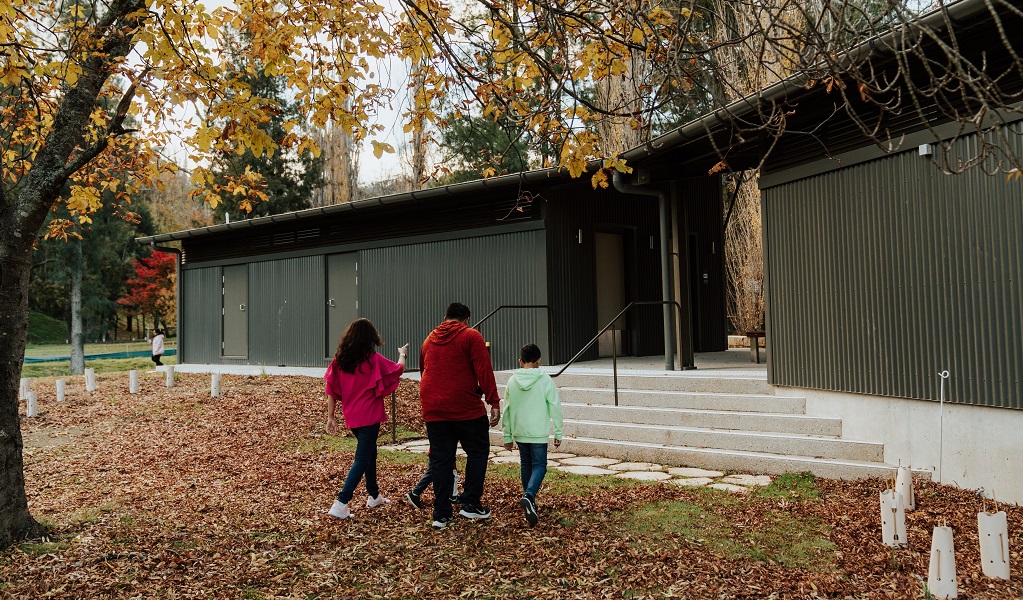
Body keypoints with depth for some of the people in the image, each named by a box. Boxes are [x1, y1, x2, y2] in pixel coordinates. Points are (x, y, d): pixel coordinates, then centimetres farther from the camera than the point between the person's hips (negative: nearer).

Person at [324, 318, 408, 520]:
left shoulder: (339, 360, 0)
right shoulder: (373, 360, -12)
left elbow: (331, 391, 1)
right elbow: (398, 370, 3)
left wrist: (330, 417, 9)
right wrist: (402, 354, 24)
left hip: (351, 417, 6)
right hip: (369, 417, -6)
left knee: (370, 452, 23)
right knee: (362, 460, -2)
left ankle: (374, 497, 36)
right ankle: (341, 503, -12)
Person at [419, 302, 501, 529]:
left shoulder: (429, 340, 15)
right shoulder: (471, 336, -2)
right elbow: (484, 371, -10)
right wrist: (494, 402, -10)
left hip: (433, 411, 5)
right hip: (466, 408, -5)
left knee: (440, 460, 8)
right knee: (477, 453, 11)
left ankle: (441, 514, 11)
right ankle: (471, 504, 9)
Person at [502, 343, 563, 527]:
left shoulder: (512, 381, 2)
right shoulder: (546, 380, -6)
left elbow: (507, 411, 6)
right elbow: (555, 408, -5)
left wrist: (507, 436, 14)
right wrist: (558, 433, 4)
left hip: (519, 433, 3)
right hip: (538, 433, -3)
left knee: (525, 465, 18)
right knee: (539, 466, 1)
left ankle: (529, 500, 22)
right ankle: (529, 496, -22)